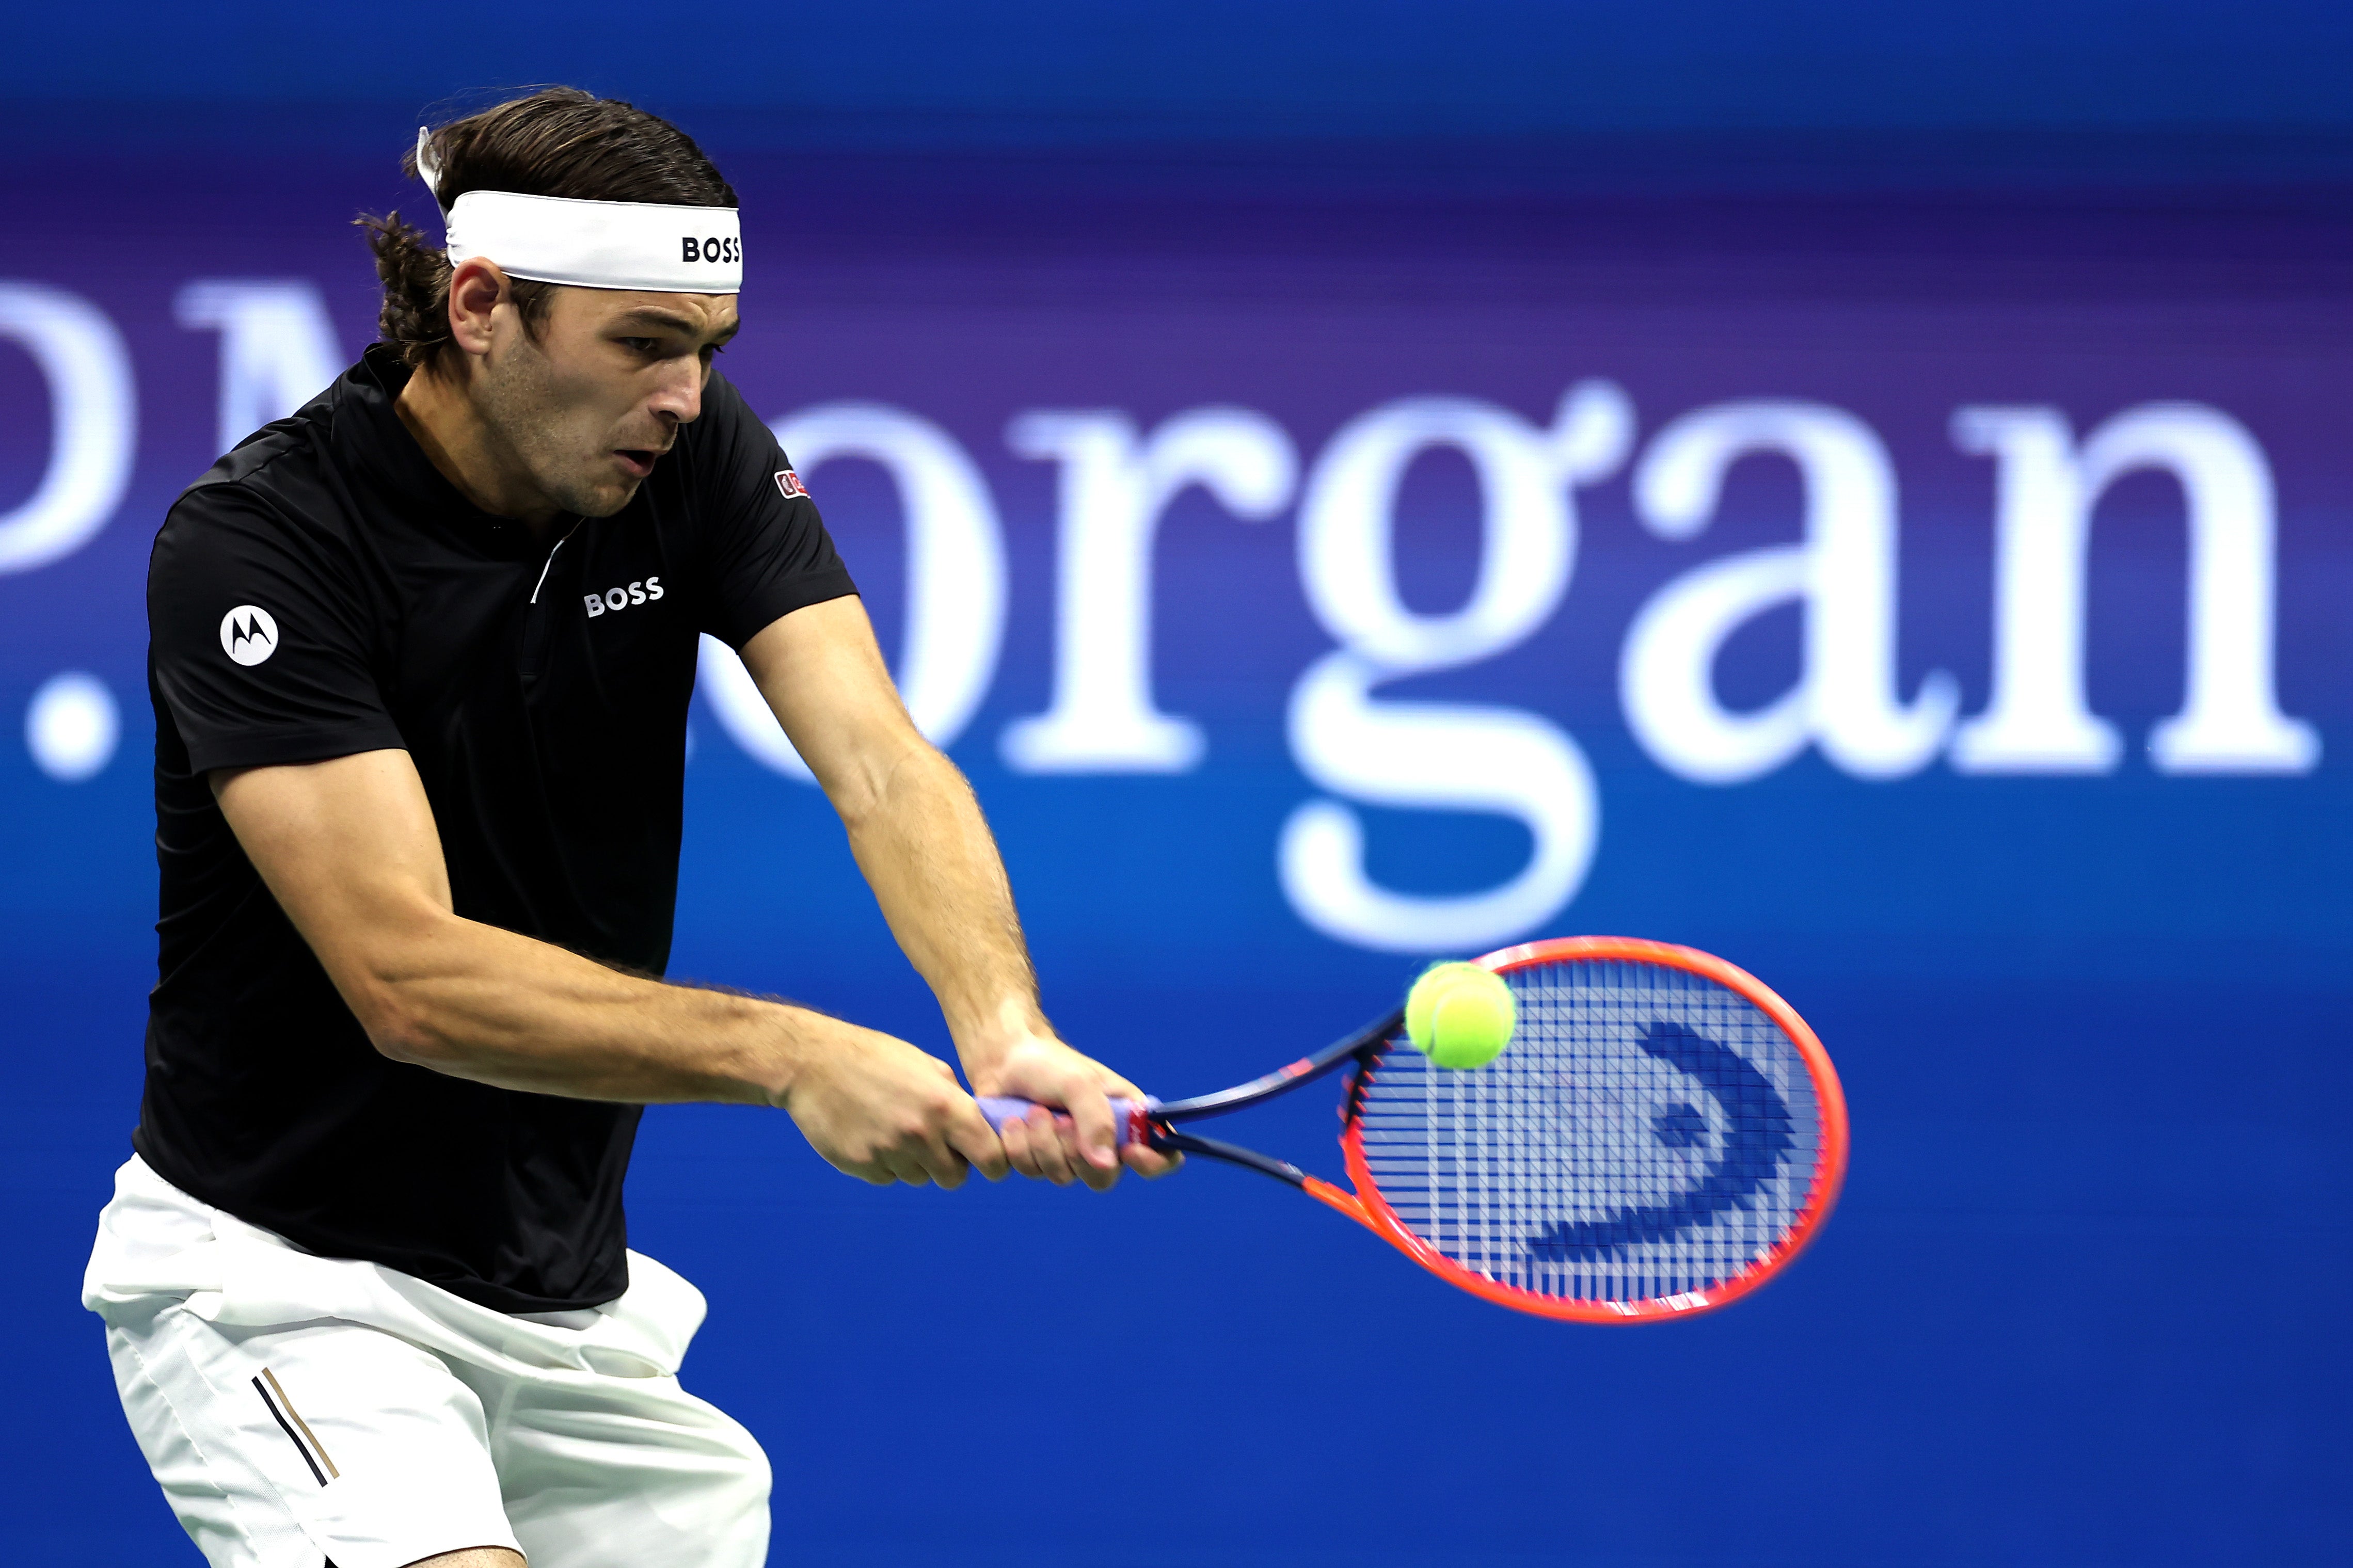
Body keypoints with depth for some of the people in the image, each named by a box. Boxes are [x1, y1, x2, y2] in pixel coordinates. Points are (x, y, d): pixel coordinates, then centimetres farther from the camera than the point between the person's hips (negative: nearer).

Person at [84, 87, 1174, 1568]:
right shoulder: (256, 541, -20)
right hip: (282, 1278, -6)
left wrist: (1007, 1031, -36)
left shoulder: (702, 458, -2)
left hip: (571, 1290, 7)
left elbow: (881, 764, -15)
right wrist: (788, 1054, -37)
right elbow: (407, 973, -27)